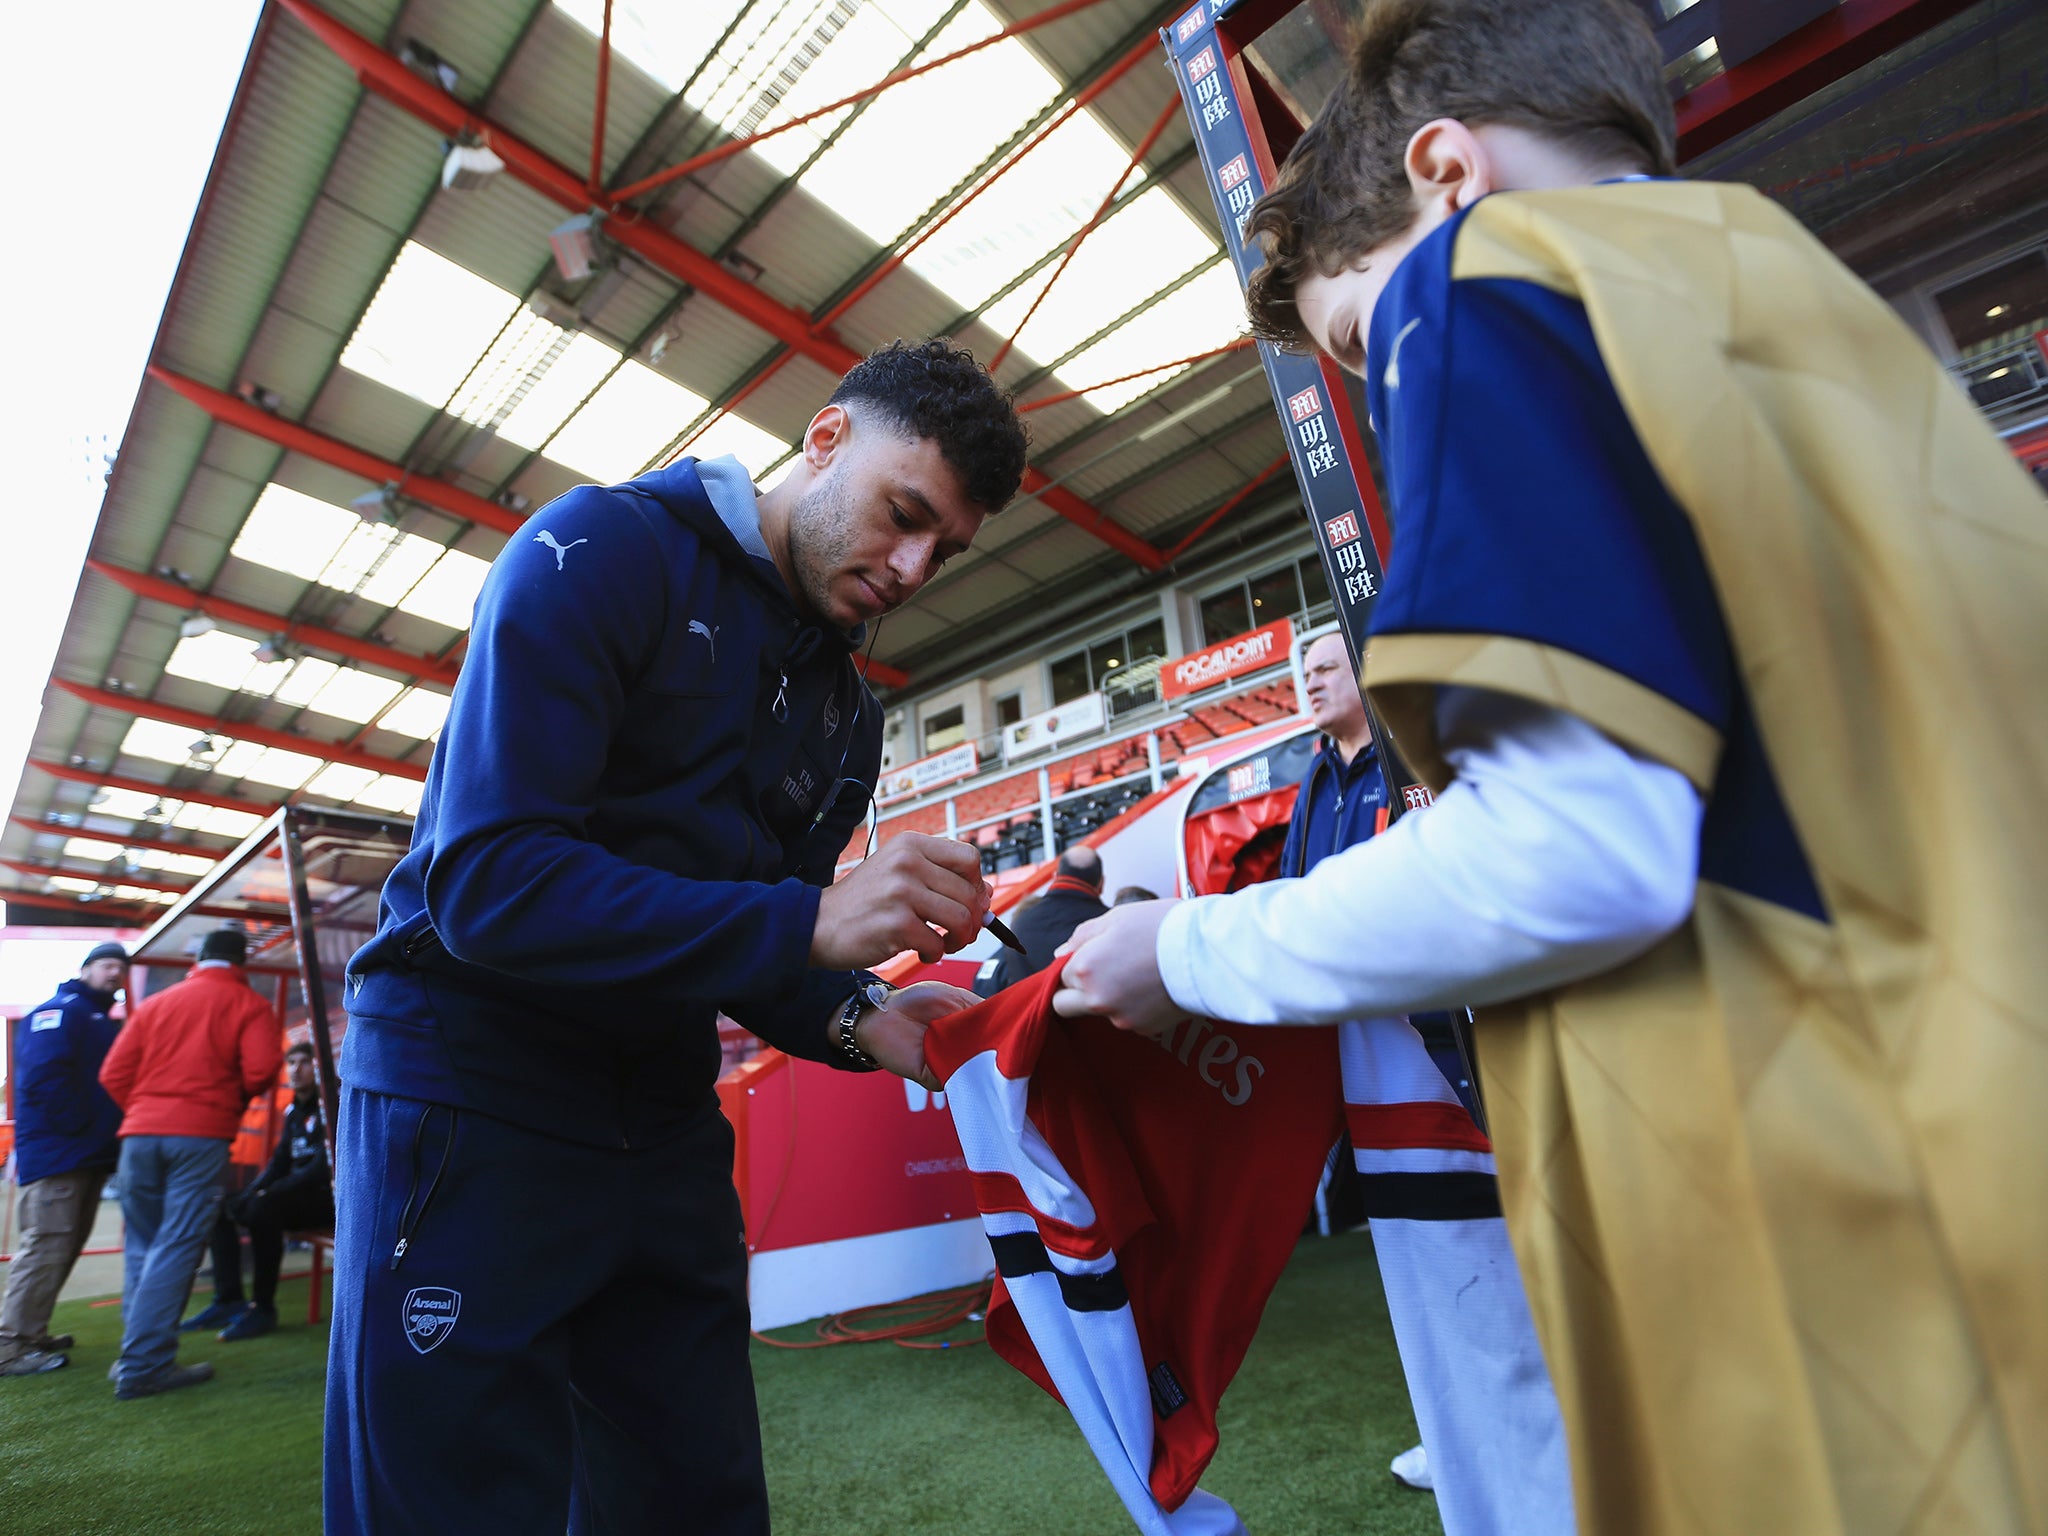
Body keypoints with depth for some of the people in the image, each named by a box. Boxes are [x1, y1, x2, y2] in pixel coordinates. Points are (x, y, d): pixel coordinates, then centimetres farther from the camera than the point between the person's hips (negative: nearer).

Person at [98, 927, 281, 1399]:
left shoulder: (154, 1003, 15)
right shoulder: (249, 1005, 2)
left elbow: (113, 1073, 8)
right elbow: (261, 1071, -10)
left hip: (140, 1132, 5)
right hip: (202, 1135, -5)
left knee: (142, 1245, 16)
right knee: (176, 1247, -2)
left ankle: (136, 1354, 20)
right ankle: (144, 1366, -2)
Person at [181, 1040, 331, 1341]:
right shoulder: (294, 1110, 13)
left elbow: (323, 1168, -22)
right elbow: (278, 1163, 15)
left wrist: (268, 1193, -22)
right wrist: (251, 1193, -2)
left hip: (325, 1198, -9)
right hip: (298, 1196, 10)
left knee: (263, 1209, -31)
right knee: (220, 1209, 4)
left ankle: (263, 1308, -19)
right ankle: (228, 1301, 3)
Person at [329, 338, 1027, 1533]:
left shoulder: (851, 717, 7)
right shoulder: (604, 551, -13)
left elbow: (751, 951, 10)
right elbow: (487, 879, -23)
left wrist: (858, 1021, -11)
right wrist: (811, 922, -30)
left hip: (664, 1121, 6)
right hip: (469, 1092, -6)